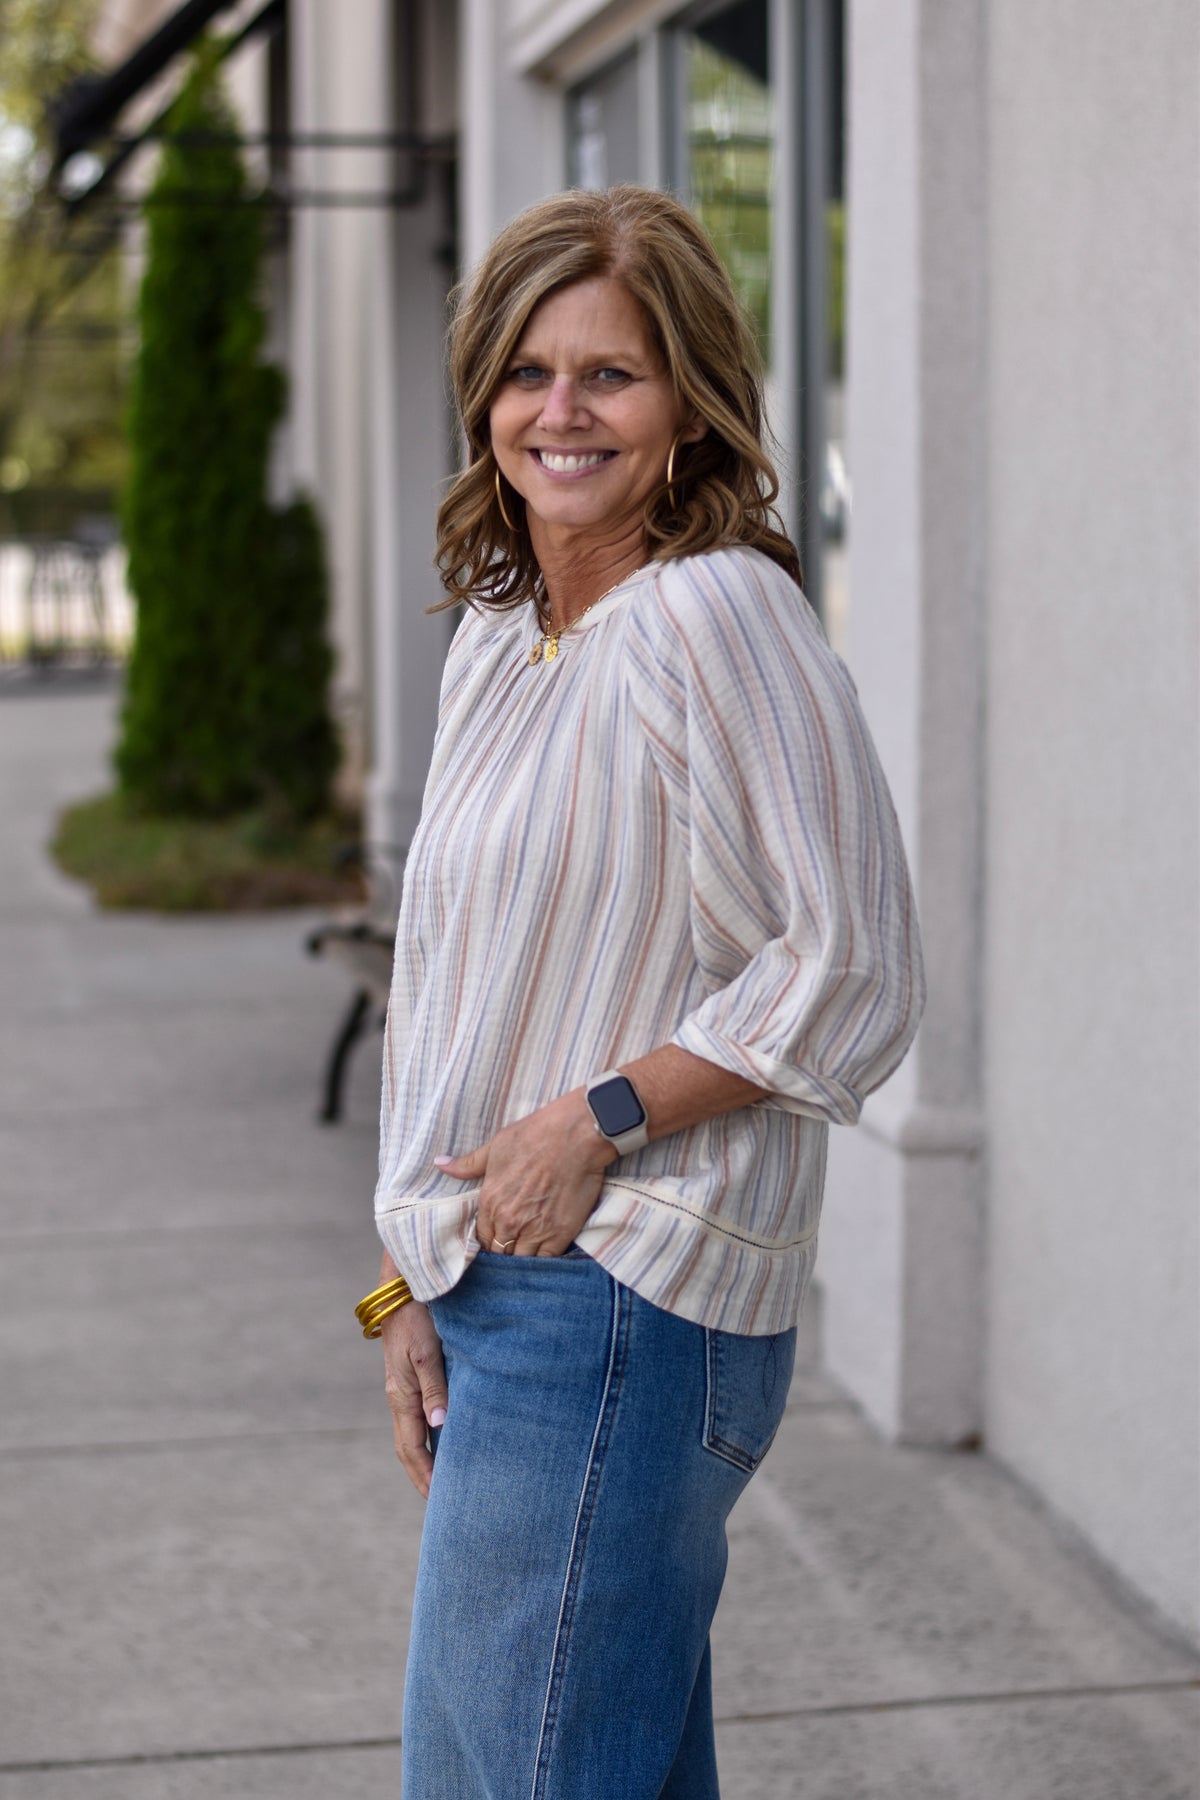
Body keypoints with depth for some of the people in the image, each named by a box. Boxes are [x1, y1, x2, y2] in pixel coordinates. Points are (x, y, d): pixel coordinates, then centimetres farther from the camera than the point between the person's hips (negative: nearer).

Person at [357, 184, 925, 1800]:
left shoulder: (714, 614, -12)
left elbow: (857, 974, -14)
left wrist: (602, 1120, -16)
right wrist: (415, 1288, 15)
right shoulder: (495, 646, 15)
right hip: (493, 1286, 9)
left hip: (623, 1300, -9)